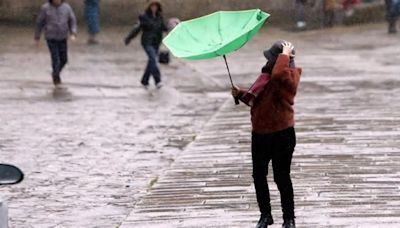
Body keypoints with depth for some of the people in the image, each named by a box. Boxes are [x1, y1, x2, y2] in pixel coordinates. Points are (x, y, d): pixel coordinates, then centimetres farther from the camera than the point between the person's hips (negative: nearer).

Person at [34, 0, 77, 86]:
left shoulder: (66, 7, -3)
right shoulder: (46, 8, -8)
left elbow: (72, 21, 1)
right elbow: (39, 22, -1)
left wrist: (73, 33, -13)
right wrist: (37, 37, 2)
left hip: (63, 38, 3)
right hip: (51, 38, -3)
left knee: (64, 59, 7)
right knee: (55, 59, -10)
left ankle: (55, 73, 34)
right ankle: (56, 78, 4)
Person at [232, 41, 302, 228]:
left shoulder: (289, 76, -15)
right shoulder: (266, 74, 11)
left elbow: (278, 74, -41)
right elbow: (255, 99, 21)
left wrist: (285, 54, -28)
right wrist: (241, 94, 4)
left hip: (282, 135, -8)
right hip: (260, 133, 8)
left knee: (281, 177, -1)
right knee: (259, 175, 12)